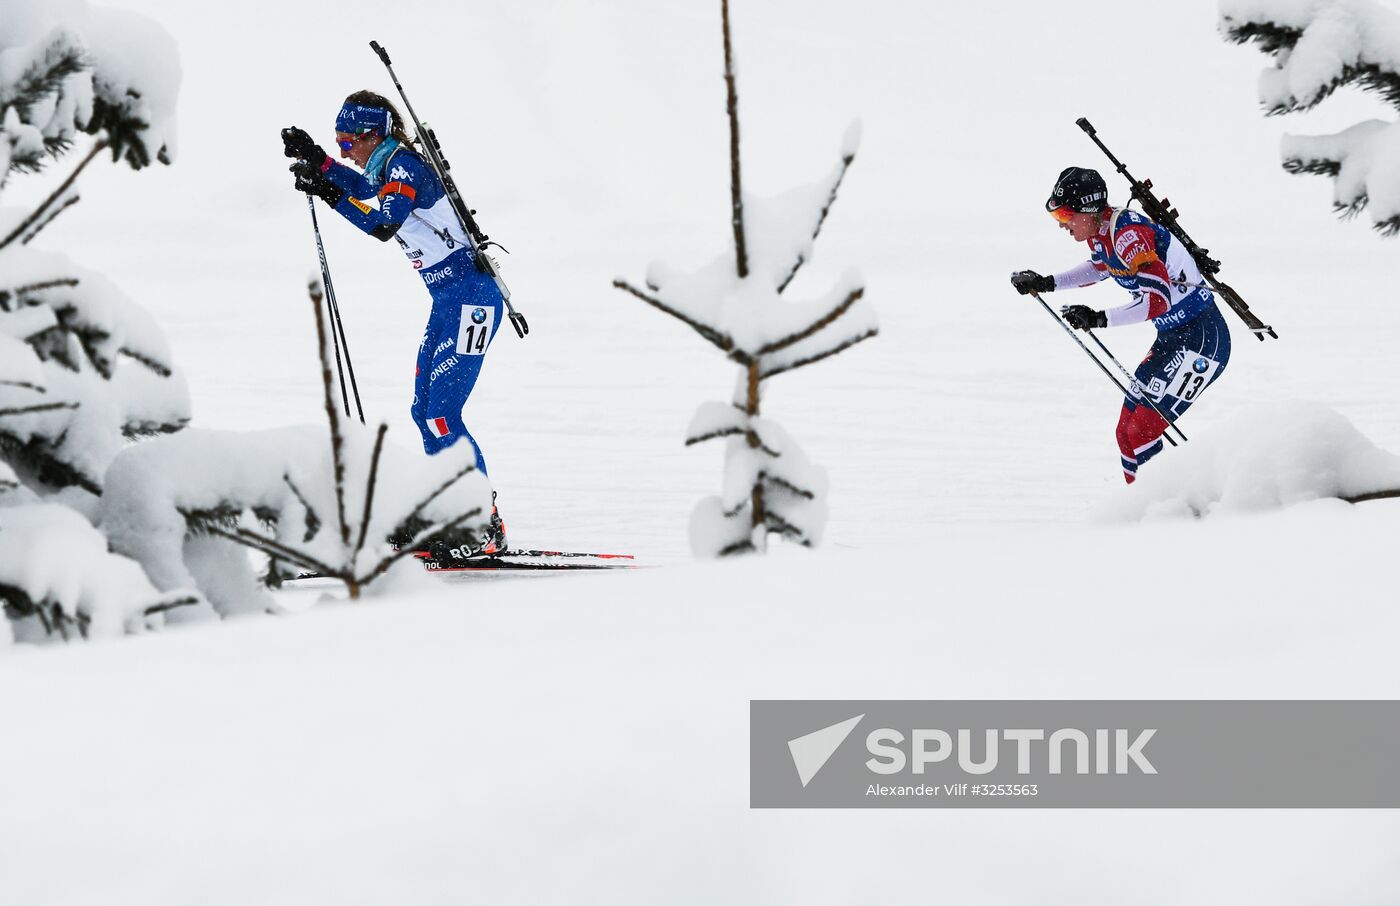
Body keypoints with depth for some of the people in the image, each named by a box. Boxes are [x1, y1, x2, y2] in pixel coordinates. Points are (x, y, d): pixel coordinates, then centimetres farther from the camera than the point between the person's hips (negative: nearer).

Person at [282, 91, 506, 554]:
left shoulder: (406, 166, -15)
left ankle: (486, 529, -14)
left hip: (471, 297, -10)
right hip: (449, 301, 10)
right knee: (425, 411, 11)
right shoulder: (390, 167, 12)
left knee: (441, 414, -14)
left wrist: (331, 195, -28)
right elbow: (368, 190, 35)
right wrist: (316, 160, 27)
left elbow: (384, 223, -30)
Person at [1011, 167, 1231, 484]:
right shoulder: (1100, 233, 4)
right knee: (1126, 433, 10)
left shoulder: (1127, 233, -24)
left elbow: (1158, 300, -31)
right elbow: (1101, 266, 28)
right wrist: (1046, 284, 21)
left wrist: (1099, 319, -34)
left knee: (1141, 433, -15)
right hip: (1171, 339, 10)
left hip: (1200, 341, -10)